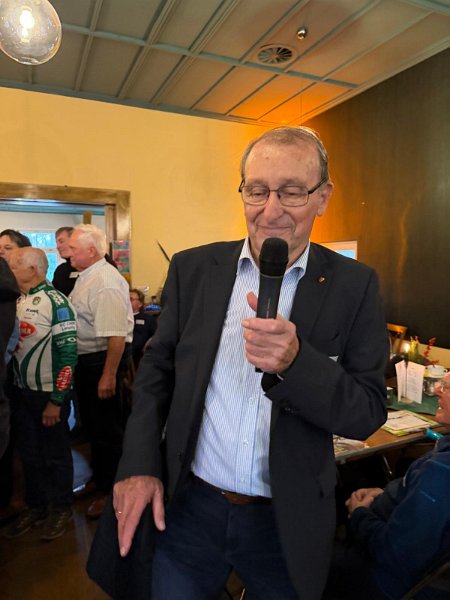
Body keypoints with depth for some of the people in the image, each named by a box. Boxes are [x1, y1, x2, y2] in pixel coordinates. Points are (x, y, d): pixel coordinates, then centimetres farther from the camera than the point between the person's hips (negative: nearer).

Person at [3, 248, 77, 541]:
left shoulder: (56, 302, -15)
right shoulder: (17, 301, 5)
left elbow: (68, 353, -17)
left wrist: (56, 400, -17)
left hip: (49, 394, -6)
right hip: (22, 392, 6)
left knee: (56, 454, 10)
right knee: (29, 453, 18)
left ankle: (62, 508, 30)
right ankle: (36, 506, 37)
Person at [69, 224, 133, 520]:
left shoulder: (106, 282, -23)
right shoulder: (86, 276, 9)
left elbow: (116, 335, -28)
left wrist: (109, 375, -27)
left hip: (103, 359, -10)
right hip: (86, 359, 10)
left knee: (106, 427, 4)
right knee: (92, 422, 23)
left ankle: (110, 490, 24)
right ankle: (100, 479, 43)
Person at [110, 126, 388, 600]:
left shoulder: (353, 285, -10)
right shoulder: (193, 268, -5)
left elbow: (368, 414, -10)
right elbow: (157, 368, 2)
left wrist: (295, 362, -28)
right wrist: (139, 464, -7)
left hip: (286, 523, 0)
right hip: (186, 507, 2)